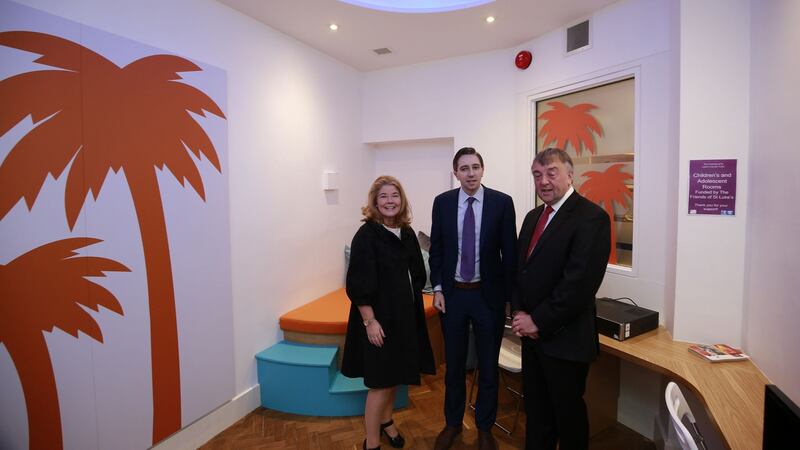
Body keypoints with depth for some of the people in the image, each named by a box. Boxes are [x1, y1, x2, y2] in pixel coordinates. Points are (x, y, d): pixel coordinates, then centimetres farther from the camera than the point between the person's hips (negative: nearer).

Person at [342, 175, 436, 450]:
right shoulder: (367, 234, -15)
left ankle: (385, 420, 45)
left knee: (395, 375, 21)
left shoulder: (407, 233, 4)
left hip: (405, 316, 7)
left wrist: (412, 306, 11)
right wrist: (370, 321, -19)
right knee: (381, 381, 4)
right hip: (378, 318, -6)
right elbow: (358, 284, -18)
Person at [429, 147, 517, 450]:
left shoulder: (502, 202, -7)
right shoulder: (442, 202, -1)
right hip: (452, 293, 2)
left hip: (489, 295, -1)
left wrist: (509, 295, -4)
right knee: (454, 364, 16)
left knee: (488, 366, 14)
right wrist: (437, 288, -2)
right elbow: (436, 248, 4)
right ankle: (453, 423, 39)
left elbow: (510, 252, -4)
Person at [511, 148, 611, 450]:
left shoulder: (591, 217, -15)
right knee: (535, 409, 21)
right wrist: (519, 313, -2)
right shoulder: (533, 217, 10)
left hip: (564, 338, -6)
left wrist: (538, 321, -16)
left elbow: (580, 282, -22)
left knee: (568, 412, 14)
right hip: (531, 333, 7)